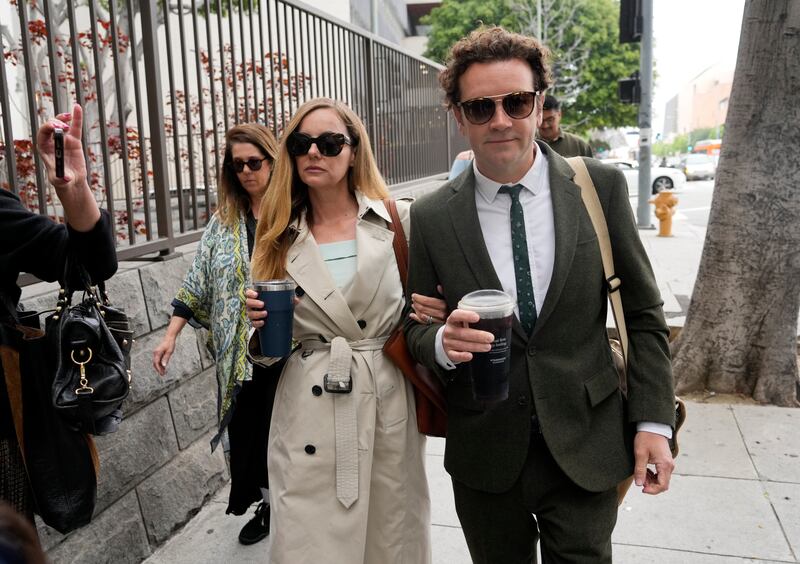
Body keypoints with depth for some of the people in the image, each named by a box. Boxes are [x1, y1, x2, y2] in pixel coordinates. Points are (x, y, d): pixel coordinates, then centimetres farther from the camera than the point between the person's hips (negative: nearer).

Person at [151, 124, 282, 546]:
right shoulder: (224, 223, 8)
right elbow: (198, 282, 8)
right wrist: (170, 336, 4)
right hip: (240, 352, 4)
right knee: (249, 429, 10)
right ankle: (268, 504, 31)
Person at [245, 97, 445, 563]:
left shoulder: (400, 221, -2)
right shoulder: (281, 239, 6)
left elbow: (433, 300, 9)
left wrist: (430, 312, -12)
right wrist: (261, 325, -9)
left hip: (387, 407, -1)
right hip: (308, 418, 1)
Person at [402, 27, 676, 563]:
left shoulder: (601, 187, -5)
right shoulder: (432, 216, -5)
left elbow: (643, 313, 0)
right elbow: (417, 329, 3)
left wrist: (653, 420, -3)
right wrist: (443, 342, -20)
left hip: (586, 448, 0)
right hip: (485, 454, 1)